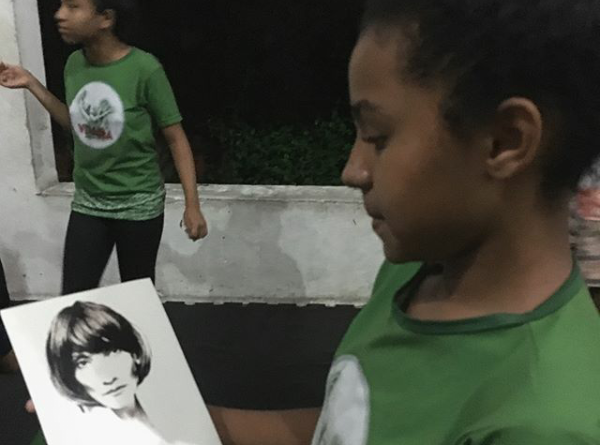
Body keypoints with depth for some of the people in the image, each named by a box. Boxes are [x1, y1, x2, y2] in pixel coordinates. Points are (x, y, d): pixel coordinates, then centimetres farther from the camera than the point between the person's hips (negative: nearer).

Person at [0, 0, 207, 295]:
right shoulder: (74, 64, -2)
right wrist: (31, 84, 6)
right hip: (87, 203, 5)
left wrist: (192, 205, -13)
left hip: (138, 205, -5)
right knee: (73, 298, 6)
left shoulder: (144, 69, -19)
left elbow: (176, 138, -12)